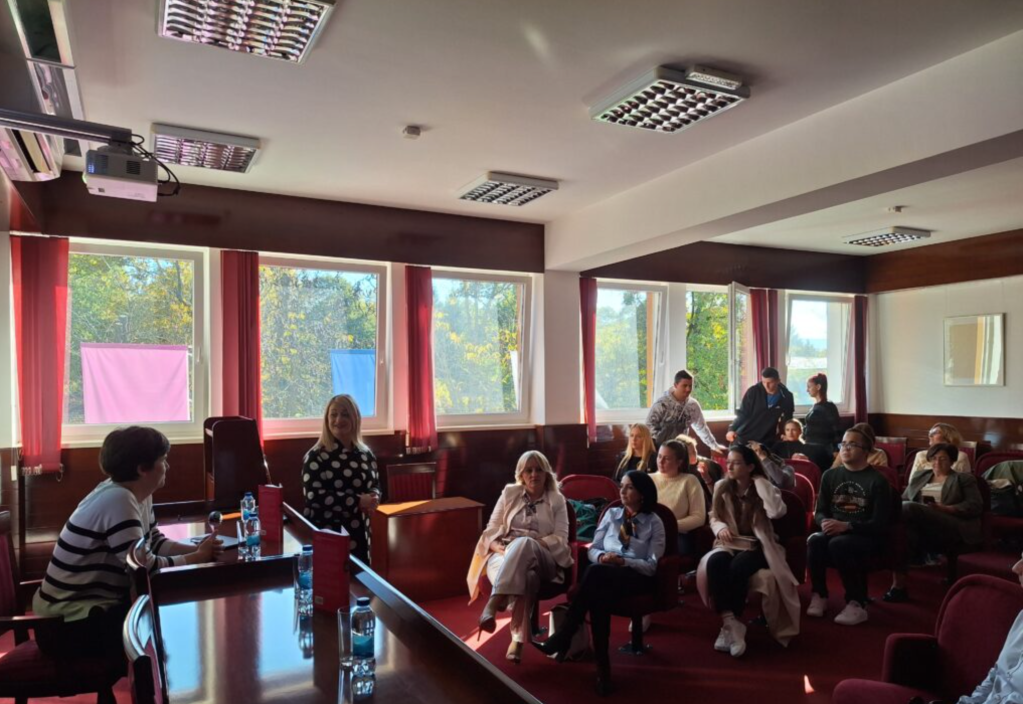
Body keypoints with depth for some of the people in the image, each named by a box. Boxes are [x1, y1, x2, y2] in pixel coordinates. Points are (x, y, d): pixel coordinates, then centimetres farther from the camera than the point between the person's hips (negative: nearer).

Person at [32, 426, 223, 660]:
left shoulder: (136, 495, 2)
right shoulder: (118, 500, -26)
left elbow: (155, 543, 9)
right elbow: (146, 568, -27)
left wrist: (196, 548, -7)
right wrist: (199, 556, -15)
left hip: (97, 605, 9)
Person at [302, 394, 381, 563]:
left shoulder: (366, 454, 9)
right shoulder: (316, 456, -8)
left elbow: (375, 485, 17)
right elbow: (313, 495, -17)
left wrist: (373, 498, -8)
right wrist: (357, 501, -21)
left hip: (358, 534, 5)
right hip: (325, 535, -5)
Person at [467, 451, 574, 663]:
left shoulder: (557, 500, 15)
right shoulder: (509, 493, 18)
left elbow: (561, 540, 3)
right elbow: (491, 529, 12)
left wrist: (528, 545, -15)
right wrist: (498, 547, -13)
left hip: (542, 561, -1)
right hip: (505, 556, 1)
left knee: (524, 544, -42)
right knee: (524, 577, -41)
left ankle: (492, 605, -52)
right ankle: (518, 639, -44)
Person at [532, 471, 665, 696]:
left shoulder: (654, 522, 5)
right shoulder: (611, 514, 16)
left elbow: (652, 565, -2)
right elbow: (593, 549, 14)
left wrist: (623, 561, -16)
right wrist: (601, 556, -10)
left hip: (637, 578, -3)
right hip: (605, 575, 3)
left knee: (595, 572, -37)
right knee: (600, 594, -38)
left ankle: (563, 638, -35)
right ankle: (602, 664, -38)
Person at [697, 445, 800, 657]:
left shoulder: (763, 489, -2)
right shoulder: (722, 487, 7)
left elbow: (777, 512, -23)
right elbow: (713, 518, 14)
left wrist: (760, 482, -14)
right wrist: (721, 528, -10)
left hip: (757, 546, -2)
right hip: (729, 543, 3)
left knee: (738, 567, -36)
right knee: (714, 563, -33)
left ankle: (731, 624, -21)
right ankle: (730, 622, -30)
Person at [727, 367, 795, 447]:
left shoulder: (787, 397, -4)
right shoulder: (753, 391, -9)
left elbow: (787, 420, 11)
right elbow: (742, 413, -6)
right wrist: (732, 429, -19)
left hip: (766, 442, 1)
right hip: (744, 438, -1)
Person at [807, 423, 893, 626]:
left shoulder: (877, 480, -5)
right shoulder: (830, 475, 9)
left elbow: (880, 523, -11)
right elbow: (820, 510, 9)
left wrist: (846, 526, -24)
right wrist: (825, 522, -16)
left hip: (866, 537, -4)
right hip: (835, 531, 4)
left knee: (838, 544, -36)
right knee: (814, 541, -30)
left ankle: (857, 604, -21)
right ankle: (819, 595, -12)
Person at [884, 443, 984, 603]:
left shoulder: (965, 479, 20)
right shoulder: (919, 476, 32)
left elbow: (976, 506, 5)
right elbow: (903, 499, 25)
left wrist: (944, 509, -12)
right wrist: (900, 509, -2)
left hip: (951, 529, -3)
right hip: (918, 527, 3)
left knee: (908, 508, -34)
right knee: (904, 527, -37)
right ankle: (898, 584, -42)